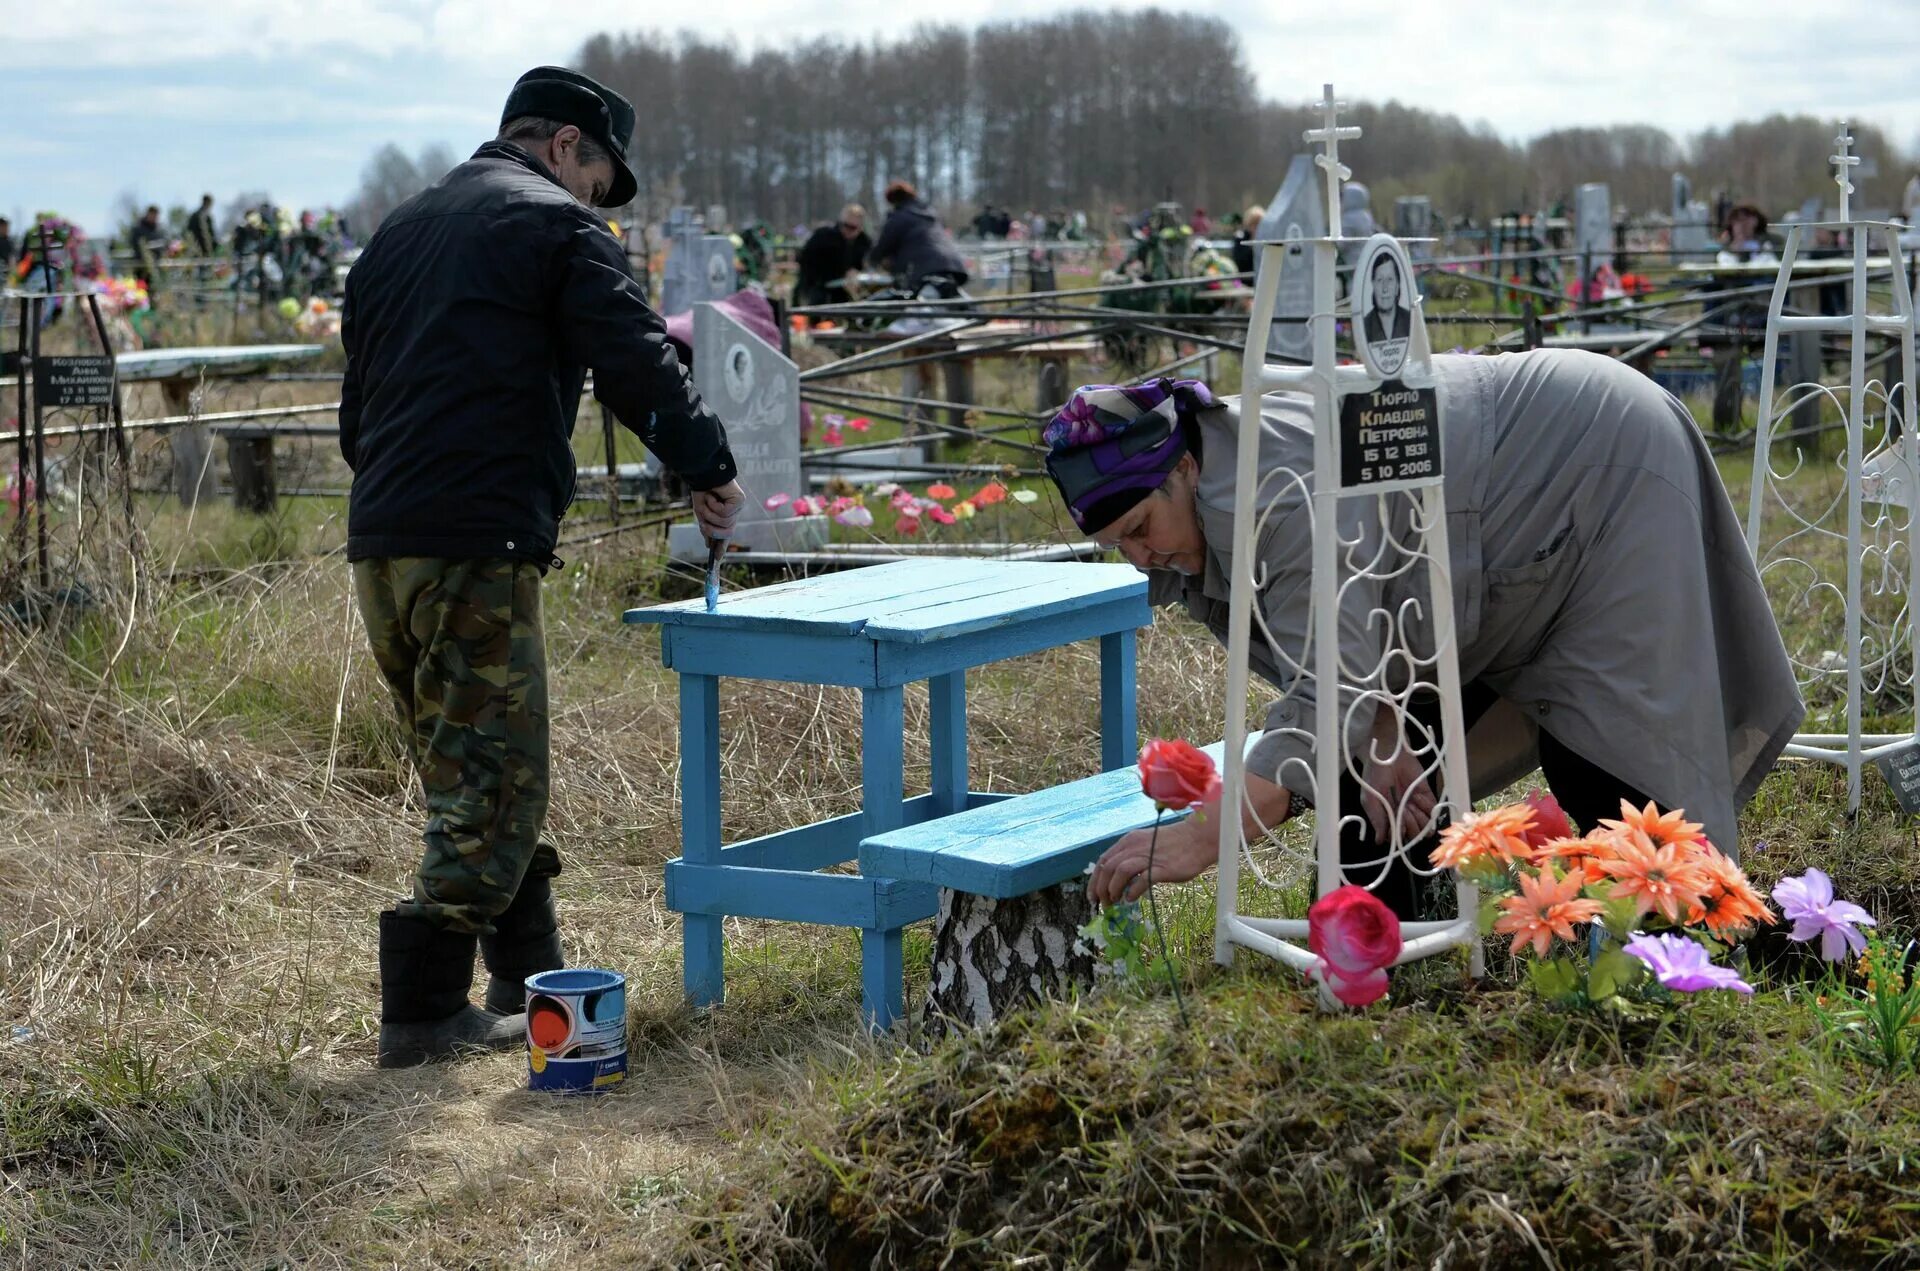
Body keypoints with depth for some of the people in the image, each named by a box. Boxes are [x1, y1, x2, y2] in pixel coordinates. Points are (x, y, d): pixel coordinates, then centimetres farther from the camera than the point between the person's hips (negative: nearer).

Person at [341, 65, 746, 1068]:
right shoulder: (556, 226, -1)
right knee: (494, 783, -1)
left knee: (471, 780, 17)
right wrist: (710, 469, 2)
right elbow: (639, 368, -10)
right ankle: (424, 1012, -1)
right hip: (478, 550, -8)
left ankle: (532, 985, 25)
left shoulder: (398, 231, 23)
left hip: (378, 546, 8)